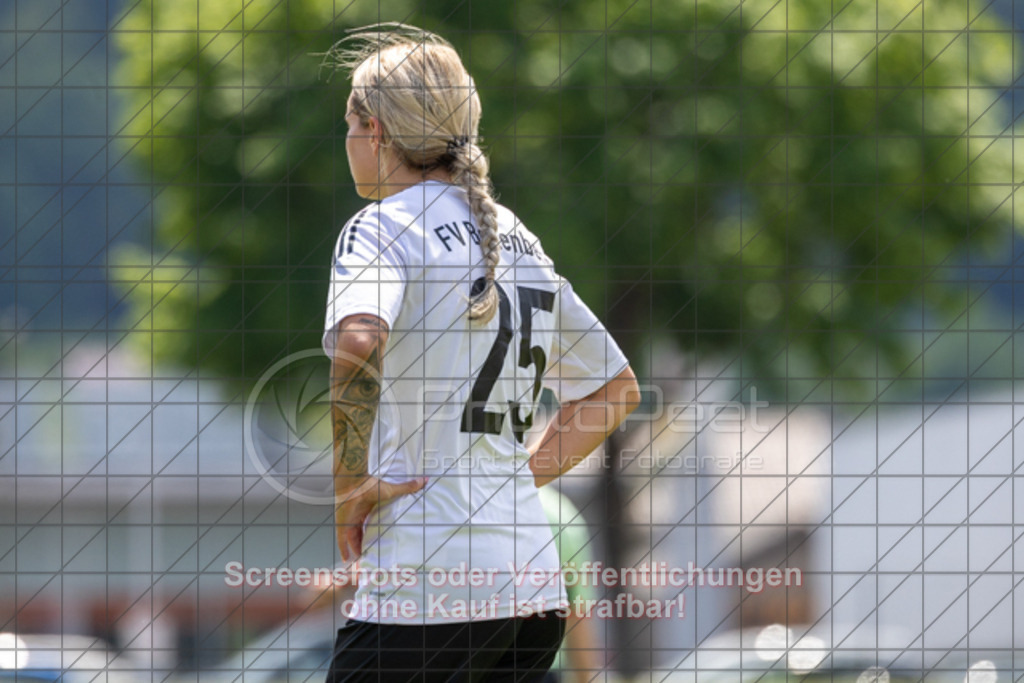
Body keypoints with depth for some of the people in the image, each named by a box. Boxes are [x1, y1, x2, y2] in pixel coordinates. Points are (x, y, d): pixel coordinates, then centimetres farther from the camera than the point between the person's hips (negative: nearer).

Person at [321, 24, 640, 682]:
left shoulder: (381, 227, -4)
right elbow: (616, 388, 27)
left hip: (427, 588, -7)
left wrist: (351, 486, -15)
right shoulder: (517, 238, 18)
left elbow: (357, 346, -26)